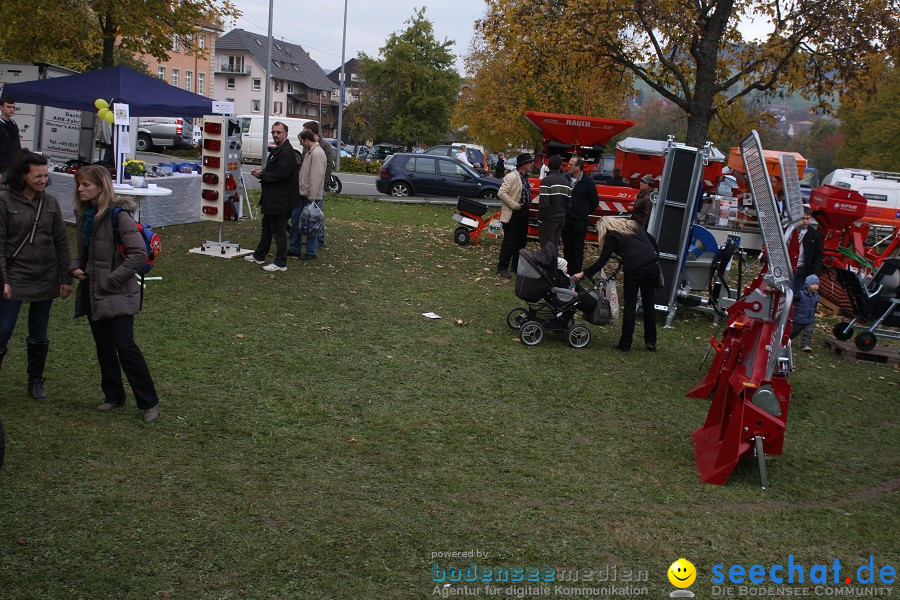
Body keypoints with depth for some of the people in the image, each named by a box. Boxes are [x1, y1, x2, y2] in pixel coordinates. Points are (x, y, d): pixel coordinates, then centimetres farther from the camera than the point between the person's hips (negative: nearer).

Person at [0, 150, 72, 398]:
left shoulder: (50, 202, 4)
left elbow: (61, 242, 7)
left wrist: (65, 278, 4)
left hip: (46, 279, 4)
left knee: (39, 336, 12)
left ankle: (36, 382, 25)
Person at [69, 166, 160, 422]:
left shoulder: (118, 215, -15)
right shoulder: (83, 214, 10)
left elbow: (139, 253, -20)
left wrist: (112, 279, -18)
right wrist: (75, 268, 3)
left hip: (117, 294, -8)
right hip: (92, 292, 8)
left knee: (124, 345, -9)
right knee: (103, 346, 14)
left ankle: (149, 402, 2)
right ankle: (113, 395, 28)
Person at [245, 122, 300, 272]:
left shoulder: (287, 152, -18)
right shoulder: (277, 150, 16)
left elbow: (279, 175, -26)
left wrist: (261, 174, -14)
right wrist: (261, 171, 5)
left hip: (279, 200, -11)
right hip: (272, 199, 11)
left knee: (279, 230, -4)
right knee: (267, 227, 20)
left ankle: (280, 263, 3)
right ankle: (259, 256, 33)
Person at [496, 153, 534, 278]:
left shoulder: (525, 177, 12)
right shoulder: (511, 177, -14)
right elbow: (501, 193, -21)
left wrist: (528, 205, 9)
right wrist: (515, 206, -19)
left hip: (524, 214, 9)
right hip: (513, 215, -9)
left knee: (521, 242, 14)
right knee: (509, 242, -4)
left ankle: (517, 266, 25)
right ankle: (502, 268, 4)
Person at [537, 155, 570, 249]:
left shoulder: (547, 180, -14)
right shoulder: (566, 182, 8)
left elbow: (543, 203, -18)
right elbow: (568, 203, 9)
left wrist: (540, 219, -10)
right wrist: (564, 217, 16)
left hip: (549, 220, -7)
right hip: (561, 219, 7)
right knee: (555, 245, 13)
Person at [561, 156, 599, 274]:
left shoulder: (588, 182, -7)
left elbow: (595, 201, 2)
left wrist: (585, 213, 3)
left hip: (579, 221, -4)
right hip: (565, 219, 4)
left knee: (578, 248, 3)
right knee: (566, 246, 11)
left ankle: (576, 272, 8)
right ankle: (567, 270, 21)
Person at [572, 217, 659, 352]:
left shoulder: (611, 236, 6)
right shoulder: (634, 225, 23)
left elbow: (601, 262, 3)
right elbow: (652, 243, 20)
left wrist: (583, 274, 9)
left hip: (634, 268, -5)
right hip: (652, 264, 5)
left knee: (630, 305, 5)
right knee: (648, 303, 14)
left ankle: (625, 343, 8)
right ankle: (650, 342, 17)